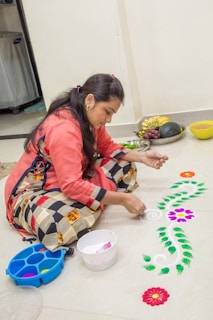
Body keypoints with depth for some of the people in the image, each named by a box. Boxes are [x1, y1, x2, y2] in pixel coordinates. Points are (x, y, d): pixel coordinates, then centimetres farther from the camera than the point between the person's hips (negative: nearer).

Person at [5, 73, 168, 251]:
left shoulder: (89, 116, -4)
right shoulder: (63, 129, -31)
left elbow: (107, 146, 8)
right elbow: (72, 186, -35)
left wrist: (141, 157, -6)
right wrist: (123, 199, -30)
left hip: (74, 181, 9)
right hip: (33, 191, -9)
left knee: (126, 167, 1)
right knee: (77, 220, -42)